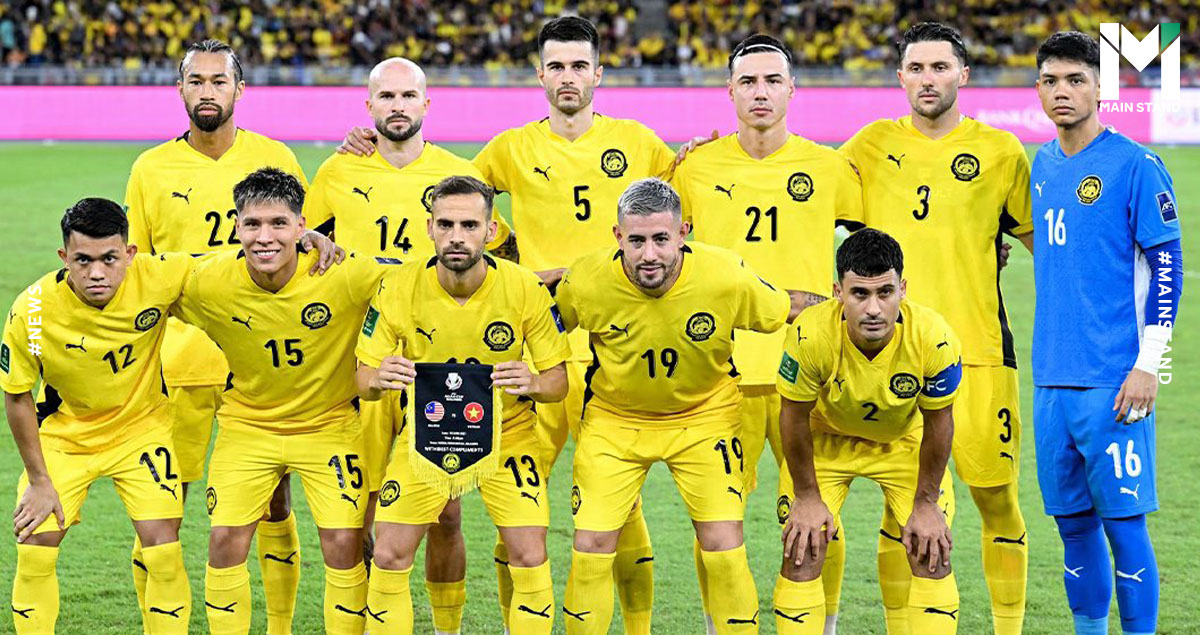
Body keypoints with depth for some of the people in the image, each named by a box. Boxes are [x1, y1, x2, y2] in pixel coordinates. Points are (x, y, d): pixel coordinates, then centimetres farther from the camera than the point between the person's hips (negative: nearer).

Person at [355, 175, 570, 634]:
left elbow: (558, 381, -12)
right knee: (389, 556, -6)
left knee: (530, 558, -10)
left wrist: (533, 383, -35)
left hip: (506, 432, -1)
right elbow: (364, 381, -11)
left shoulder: (525, 289, -19)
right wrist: (378, 379, -35)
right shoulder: (399, 290, -18)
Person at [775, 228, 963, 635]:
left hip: (905, 442, 1)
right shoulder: (811, 335, -36)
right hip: (827, 438, -1)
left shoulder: (933, 338, -34)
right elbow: (794, 416, -17)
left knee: (932, 553, -8)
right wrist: (808, 497, -9)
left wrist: (925, 503, -8)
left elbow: (938, 423, -15)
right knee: (802, 551, -10)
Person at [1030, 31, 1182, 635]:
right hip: (1053, 379, 6)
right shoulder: (1043, 164, 13)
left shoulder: (1135, 166, -7)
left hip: (1112, 381, -6)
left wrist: (1148, 364, -13)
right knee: (1073, 520, 11)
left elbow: (1167, 268, -8)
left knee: (1123, 521, -5)